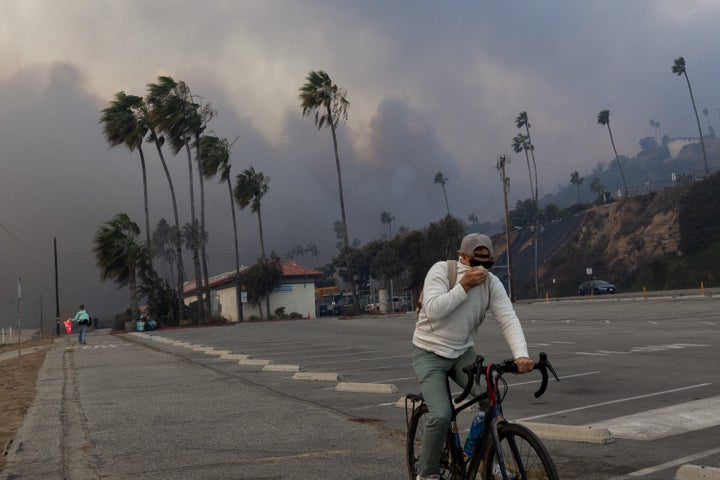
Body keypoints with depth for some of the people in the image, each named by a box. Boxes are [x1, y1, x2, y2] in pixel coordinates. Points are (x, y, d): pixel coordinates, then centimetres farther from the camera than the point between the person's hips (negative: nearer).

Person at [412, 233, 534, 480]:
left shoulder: (492, 283, -9)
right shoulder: (441, 270, -18)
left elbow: (509, 320, -19)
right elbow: (433, 310, -30)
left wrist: (521, 355, -34)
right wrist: (464, 286, -33)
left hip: (463, 352, 4)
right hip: (430, 353, -4)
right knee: (441, 416, -17)